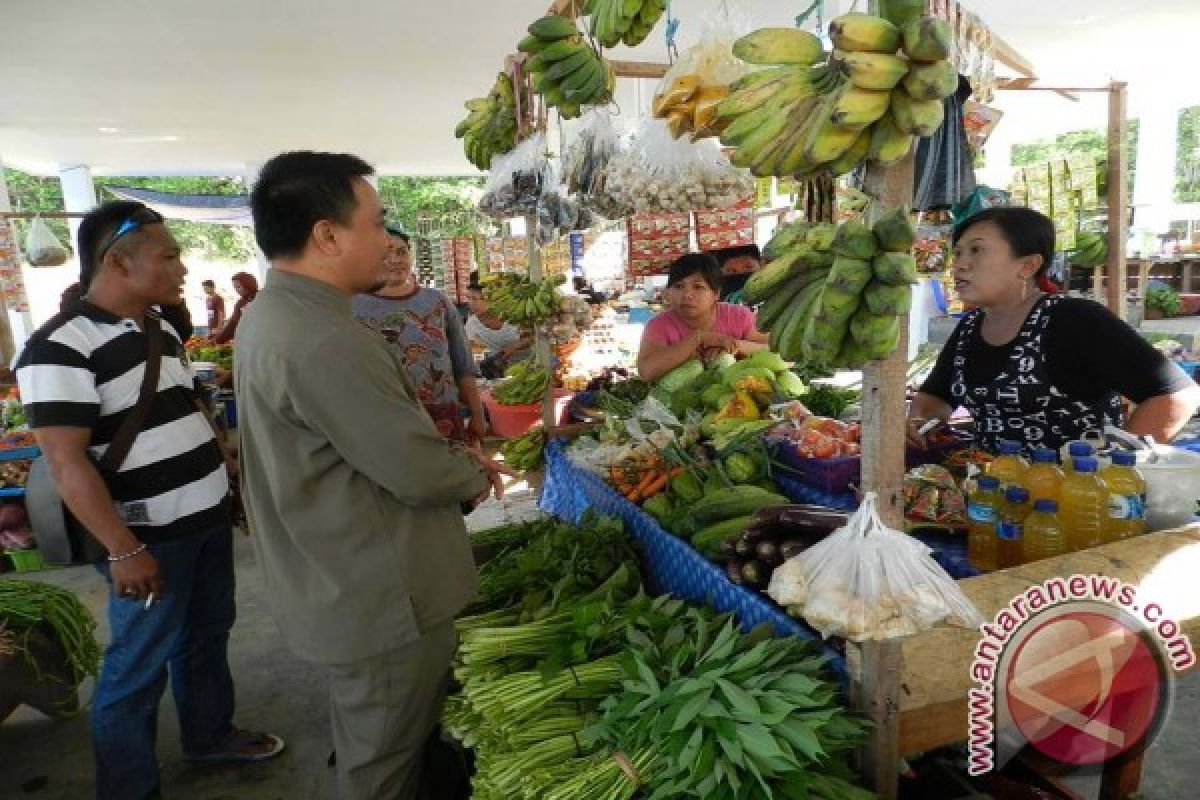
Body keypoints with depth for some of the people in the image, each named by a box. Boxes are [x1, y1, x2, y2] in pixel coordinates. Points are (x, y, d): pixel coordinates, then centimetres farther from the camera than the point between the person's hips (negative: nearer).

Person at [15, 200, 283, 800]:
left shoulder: (161, 329, 8)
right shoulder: (60, 347, -18)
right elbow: (67, 463, -20)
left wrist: (228, 476, 17)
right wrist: (124, 550, -21)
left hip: (209, 517, 8)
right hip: (150, 537, -8)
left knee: (207, 633, 22)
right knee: (140, 664, 6)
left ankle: (210, 734, 43)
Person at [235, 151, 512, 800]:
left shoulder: (276, 312, 5)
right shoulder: (323, 339, -30)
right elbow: (419, 473, -25)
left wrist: (453, 456, 5)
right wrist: (474, 476, -4)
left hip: (340, 590, 10)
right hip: (382, 602, -10)